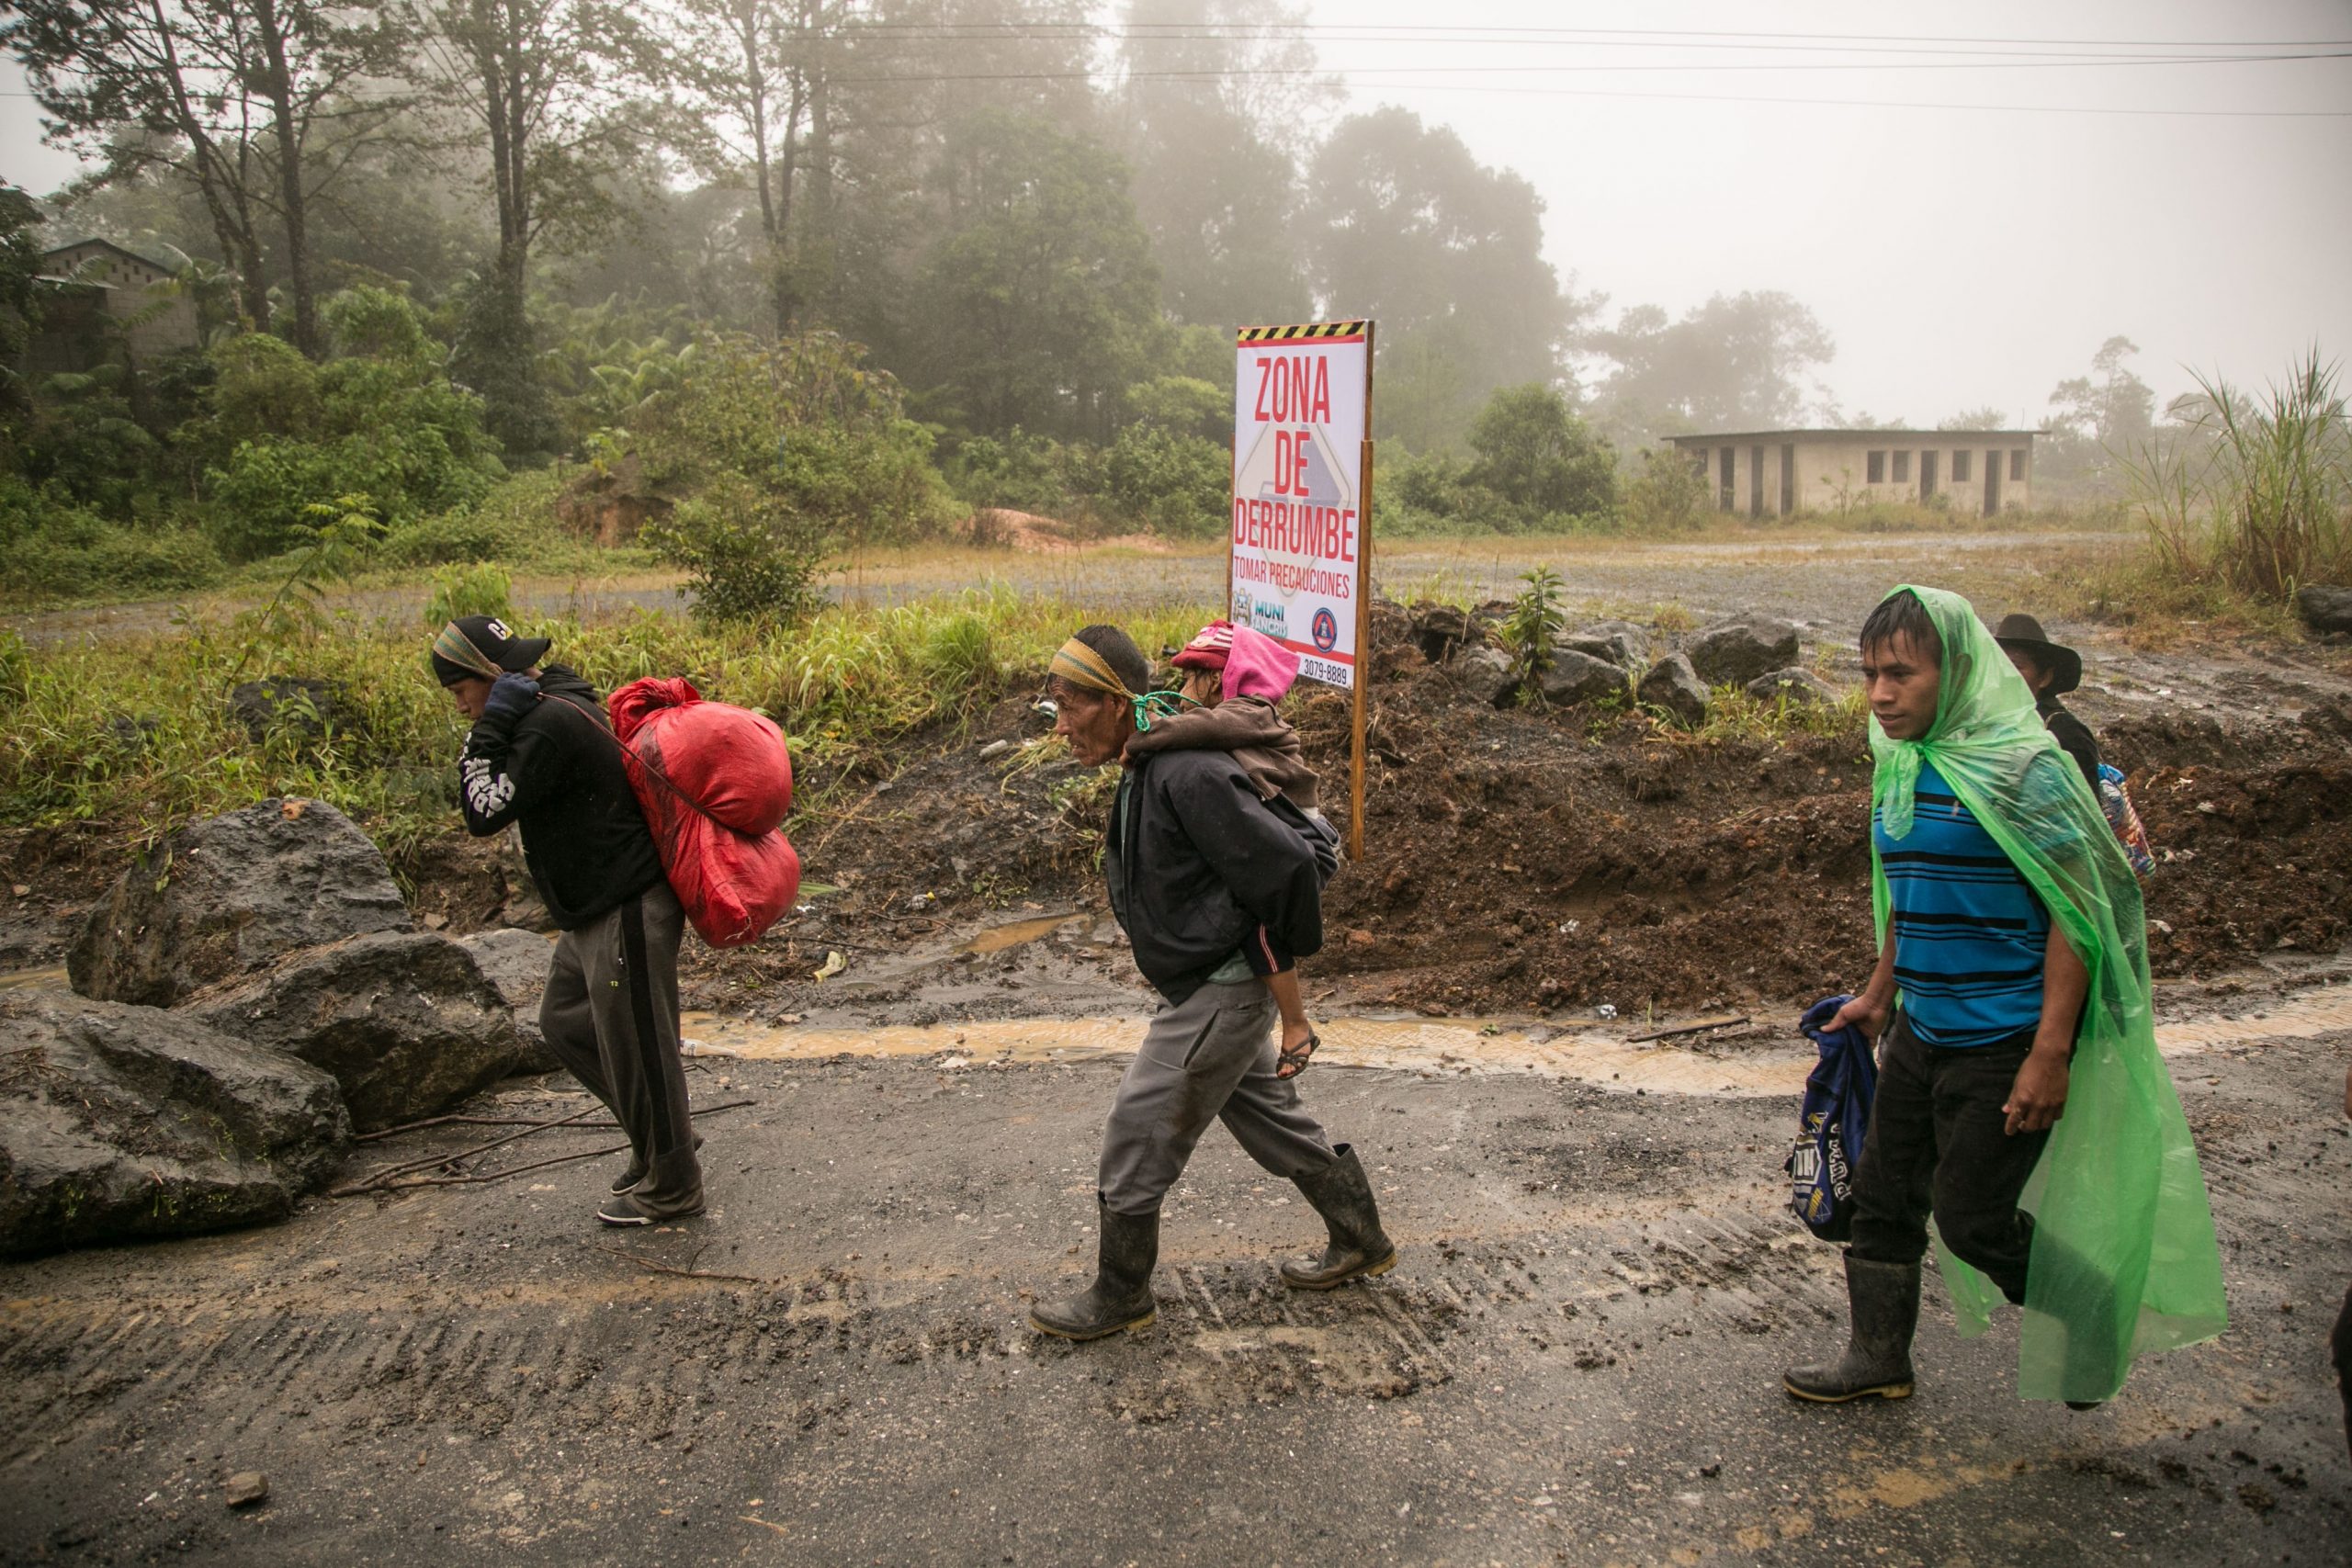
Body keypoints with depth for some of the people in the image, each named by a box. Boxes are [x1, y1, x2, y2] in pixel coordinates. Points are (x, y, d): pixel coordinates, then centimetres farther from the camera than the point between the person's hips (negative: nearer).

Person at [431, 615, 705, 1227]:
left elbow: (486, 813, -24)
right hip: (593, 912, 11)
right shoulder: (555, 705, 10)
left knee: (634, 1046, 2)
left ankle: (671, 1185, 20)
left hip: (627, 913, -11)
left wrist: (489, 728, -20)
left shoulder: (549, 726, -23)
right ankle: (659, 1137, 33)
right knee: (565, 1022, 22)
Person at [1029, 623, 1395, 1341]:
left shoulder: (1188, 775, -28)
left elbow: (1287, 862, -27)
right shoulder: (1147, 768, 4)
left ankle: (1119, 1296, 22)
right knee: (1274, 1121, 23)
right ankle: (1361, 1242, 40)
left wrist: (1292, 946, -11)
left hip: (1221, 997, -10)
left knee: (1135, 1143, 2)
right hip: (1212, 990, 10)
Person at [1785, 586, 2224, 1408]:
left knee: (1973, 1220, 2)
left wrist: (2050, 1054, -21)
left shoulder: (2022, 764, -18)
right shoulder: (1899, 768, 5)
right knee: (1883, 1194, 13)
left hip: (2004, 1042, -7)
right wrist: (1879, 993, 23)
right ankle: (1877, 1357, 31)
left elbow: (2078, 912, -18)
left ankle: (2102, 1319, 28)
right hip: (1922, 1033, 7)